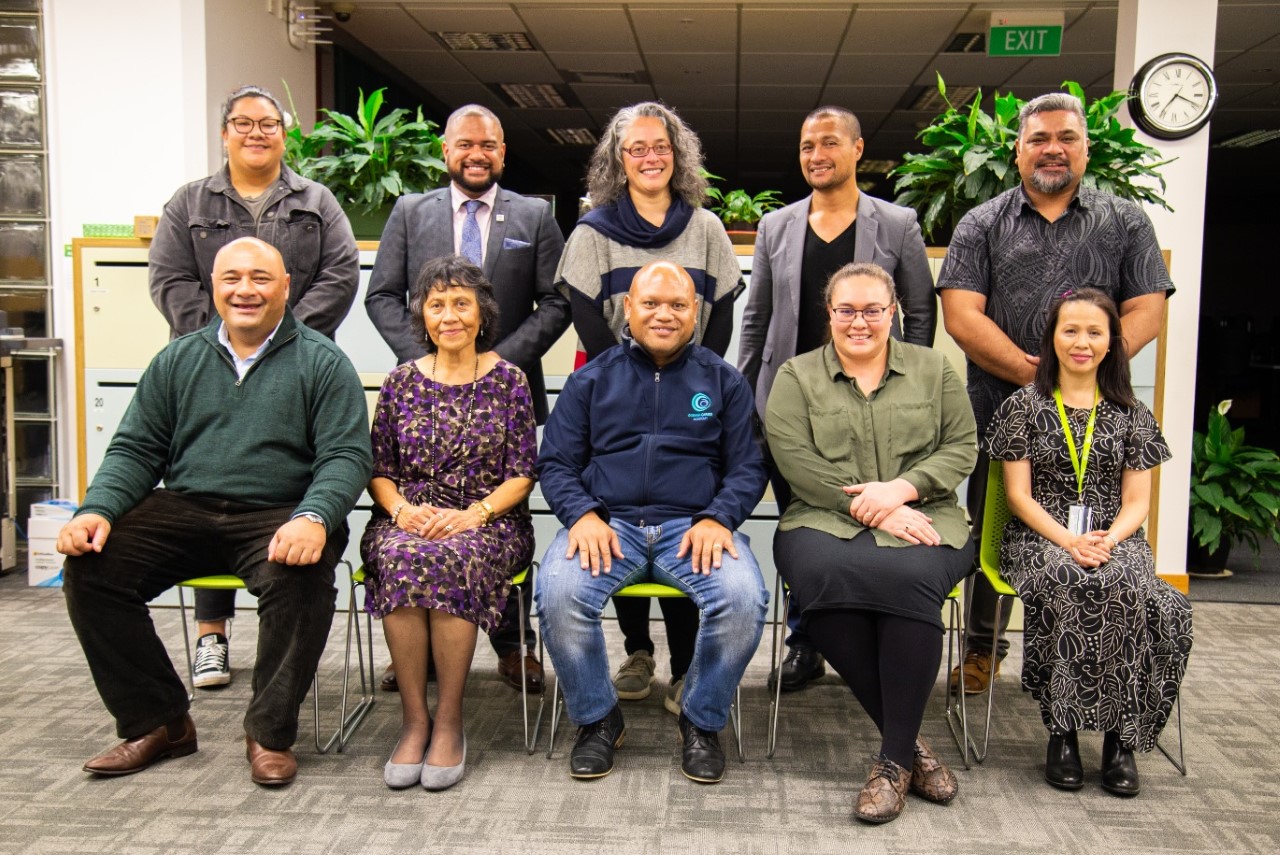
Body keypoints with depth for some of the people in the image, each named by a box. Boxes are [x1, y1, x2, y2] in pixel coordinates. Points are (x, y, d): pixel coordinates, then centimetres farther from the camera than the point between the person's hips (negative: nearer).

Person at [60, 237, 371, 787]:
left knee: (301, 575, -34)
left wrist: (313, 518, -25)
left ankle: (270, 732, -13)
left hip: (277, 516, -4)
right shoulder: (177, 360, 16)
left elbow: (346, 455, -6)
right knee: (90, 567, -17)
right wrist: (97, 510, -6)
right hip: (181, 512, 4)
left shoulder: (322, 363, 4)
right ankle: (156, 722, -2)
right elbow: (135, 450, 14)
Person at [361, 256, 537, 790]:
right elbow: (378, 469, 11)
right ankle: (414, 719, -23)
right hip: (408, 519, 2)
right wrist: (402, 509, -10)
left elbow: (522, 474, 1)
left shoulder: (508, 381, 6)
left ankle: (449, 721, -23)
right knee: (400, 558, -33)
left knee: (452, 559, -35)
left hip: (487, 522, -2)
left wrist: (474, 513, -14)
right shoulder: (401, 382, 12)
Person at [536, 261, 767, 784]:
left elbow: (747, 467, 9)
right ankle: (597, 719, -2)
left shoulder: (723, 381, 15)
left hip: (693, 525, 0)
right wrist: (582, 515, -10)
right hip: (607, 523, 0)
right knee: (558, 595, -29)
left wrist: (718, 518, -10)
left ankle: (702, 722, -1)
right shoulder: (592, 379, 15)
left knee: (743, 600, -29)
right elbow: (555, 462, 10)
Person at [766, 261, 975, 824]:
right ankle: (910, 741, -19)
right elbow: (796, 462, -3)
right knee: (823, 573, -35)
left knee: (911, 577, -35)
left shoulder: (934, 370, 17)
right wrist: (873, 509, -12)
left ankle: (895, 758, -20)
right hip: (825, 524, 0)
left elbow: (961, 447, 8)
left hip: (921, 521, 1)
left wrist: (901, 489, -10)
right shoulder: (796, 377, 11)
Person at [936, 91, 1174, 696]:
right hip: (998, 405, 0)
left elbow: (1147, 311, 2)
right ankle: (983, 647, 24)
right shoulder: (982, 225, 7)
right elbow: (961, 317, -4)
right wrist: (1031, 373, -12)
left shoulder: (1125, 222, 10)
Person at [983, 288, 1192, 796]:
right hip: (1040, 540, -2)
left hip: (1115, 540, 2)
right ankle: (1063, 730, -24)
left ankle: (1121, 735, -21)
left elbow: (1136, 502, 8)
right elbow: (1019, 496, 1)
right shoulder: (1024, 406, 7)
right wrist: (1069, 542, -15)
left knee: (1129, 589, -33)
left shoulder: (1132, 415, 13)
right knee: (1068, 587, -36)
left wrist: (1107, 541, -13)